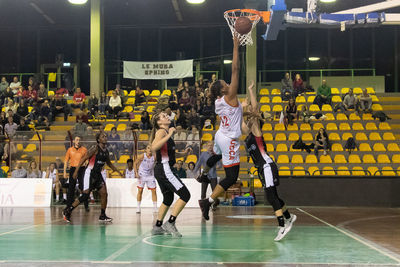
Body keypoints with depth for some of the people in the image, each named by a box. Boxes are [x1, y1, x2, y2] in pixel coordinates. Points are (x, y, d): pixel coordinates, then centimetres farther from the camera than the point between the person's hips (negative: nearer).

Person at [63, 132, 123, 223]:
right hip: (90, 173, -7)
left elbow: (109, 163, 27)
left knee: (104, 194, 0)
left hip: (98, 174, 7)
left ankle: (102, 216, 10)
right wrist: (76, 171, -19)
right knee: (85, 195, -11)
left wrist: (118, 171, 28)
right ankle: (67, 211, 0)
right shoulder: (95, 149, -13)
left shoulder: (106, 151, 10)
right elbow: (83, 159, -14)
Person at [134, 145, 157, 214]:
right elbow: (135, 163, -5)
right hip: (141, 175, -2)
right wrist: (136, 172, -13)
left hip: (150, 176, 2)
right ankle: (138, 207, 9)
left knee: (154, 191, -2)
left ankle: (155, 208, 6)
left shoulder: (154, 157, -11)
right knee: (140, 191, -2)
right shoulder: (142, 156, -16)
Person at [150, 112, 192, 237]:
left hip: (161, 170, 10)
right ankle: (170, 223, -9)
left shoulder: (167, 132, 18)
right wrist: (169, 135, -27)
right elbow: (154, 147, -28)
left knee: (168, 199, 19)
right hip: (164, 169, -10)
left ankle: (157, 227, 25)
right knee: (185, 195, -11)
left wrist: (183, 154, 17)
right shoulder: (161, 131, -9)